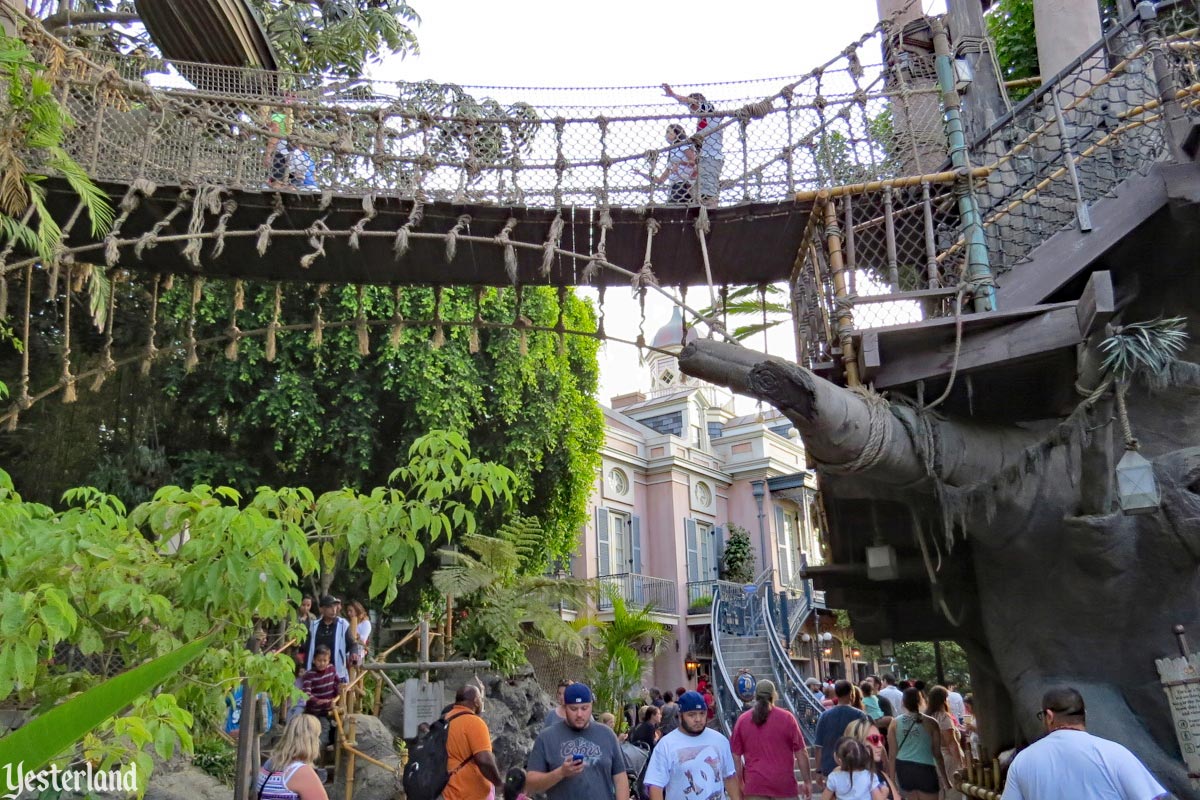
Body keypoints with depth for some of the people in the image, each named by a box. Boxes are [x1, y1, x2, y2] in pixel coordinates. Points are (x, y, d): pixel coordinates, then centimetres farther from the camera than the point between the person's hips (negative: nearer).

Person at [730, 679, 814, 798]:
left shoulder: (742, 720, 3)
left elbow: (736, 757, 5)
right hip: (783, 784, -1)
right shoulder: (786, 718, -2)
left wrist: (740, 785, 13)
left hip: (754, 785, 1)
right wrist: (807, 781, 9)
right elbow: (801, 753, -1)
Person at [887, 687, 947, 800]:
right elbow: (937, 753, 0)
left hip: (903, 769, 3)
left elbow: (892, 754, 1)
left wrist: (892, 777, 11)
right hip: (925, 769, -3)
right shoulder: (930, 723, -6)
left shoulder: (895, 723, -1)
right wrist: (943, 777, 12)